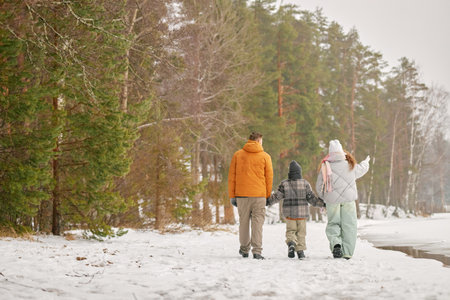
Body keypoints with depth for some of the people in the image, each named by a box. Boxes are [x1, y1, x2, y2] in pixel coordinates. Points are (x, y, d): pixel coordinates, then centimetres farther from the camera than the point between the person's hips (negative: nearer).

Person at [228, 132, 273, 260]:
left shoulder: (237, 155, 7)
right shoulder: (265, 157, 2)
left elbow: (231, 176, 7)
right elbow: (269, 177, 4)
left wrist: (232, 196, 10)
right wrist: (268, 196, 12)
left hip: (241, 194, 2)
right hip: (259, 195, -2)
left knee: (244, 222, 12)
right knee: (257, 223, 0)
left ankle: (244, 249, 20)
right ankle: (257, 251, -7)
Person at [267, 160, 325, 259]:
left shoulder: (284, 184, -2)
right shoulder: (305, 183, -3)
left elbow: (277, 196, -2)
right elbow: (311, 198, -3)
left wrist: (268, 201, 9)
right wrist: (322, 203, 6)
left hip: (289, 212, 0)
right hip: (302, 212, 0)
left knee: (290, 230, 8)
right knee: (301, 232, 9)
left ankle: (291, 243, -20)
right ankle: (300, 250, 5)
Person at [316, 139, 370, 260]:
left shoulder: (325, 167, -2)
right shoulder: (350, 165, 0)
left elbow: (319, 186, 3)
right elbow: (361, 169, 22)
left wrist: (324, 197, 21)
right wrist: (366, 162, 44)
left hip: (332, 200, 0)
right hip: (348, 199, 0)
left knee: (333, 223, 11)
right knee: (349, 225, 6)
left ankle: (335, 243, -16)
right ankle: (347, 253, 3)